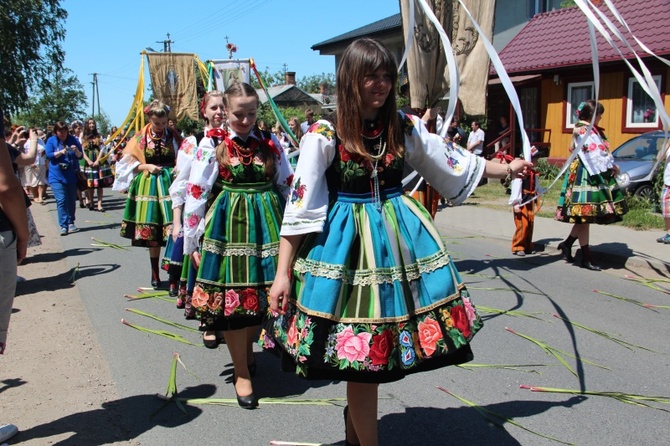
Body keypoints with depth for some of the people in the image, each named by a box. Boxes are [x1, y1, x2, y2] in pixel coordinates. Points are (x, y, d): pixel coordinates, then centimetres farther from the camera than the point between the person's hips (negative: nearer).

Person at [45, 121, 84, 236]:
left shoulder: (73, 139, 6)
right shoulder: (51, 141, 4)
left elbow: (80, 156, 5)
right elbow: (49, 155, -5)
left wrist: (76, 151, -17)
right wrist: (61, 152, -20)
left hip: (72, 176, 2)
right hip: (57, 176, -2)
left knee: (72, 201, 7)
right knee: (61, 201, -10)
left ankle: (70, 223, 19)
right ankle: (63, 226, -11)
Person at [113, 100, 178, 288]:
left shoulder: (173, 136, 3)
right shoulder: (140, 138, 3)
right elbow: (128, 163, 6)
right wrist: (146, 167, -9)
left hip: (170, 184, -1)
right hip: (149, 185, 1)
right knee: (151, 231, 7)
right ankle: (155, 274, 21)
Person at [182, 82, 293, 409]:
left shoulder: (270, 143, 5)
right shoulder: (212, 145, -2)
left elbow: (288, 187, 9)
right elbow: (195, 194, -3)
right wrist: (191, 243, -4)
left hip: (265, 224, 3)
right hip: (226, 226, -2)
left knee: (261, 297, 9)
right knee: (232, 298, -1)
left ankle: (248, 350, 36)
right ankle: (242, 373, 14)